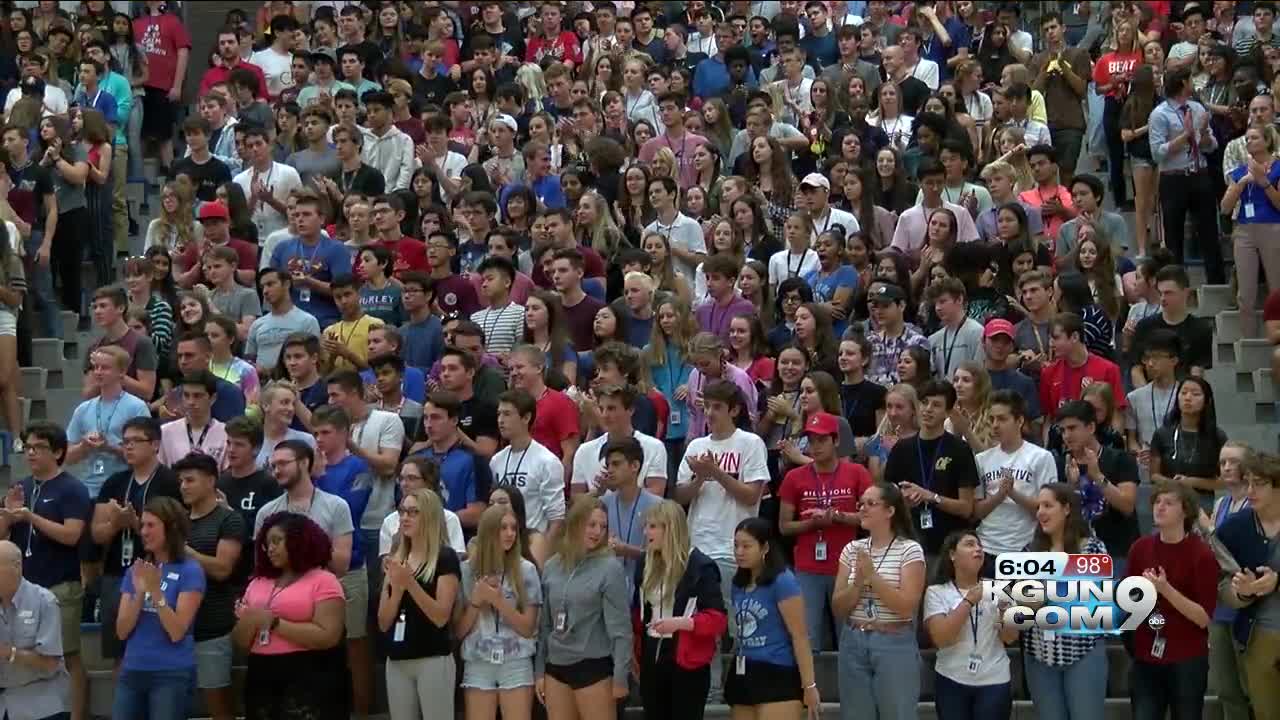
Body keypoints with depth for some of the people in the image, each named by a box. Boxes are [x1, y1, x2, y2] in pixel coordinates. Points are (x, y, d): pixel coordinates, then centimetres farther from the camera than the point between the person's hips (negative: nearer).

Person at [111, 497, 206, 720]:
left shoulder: (190, 571, -6)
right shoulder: (135, 570, 10)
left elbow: (176, 632, -12)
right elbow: (122, 631, 3)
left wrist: (156, 591, -21)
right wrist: (139, 592, -12)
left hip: (172, 674, -5)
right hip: (132, 670, 5)